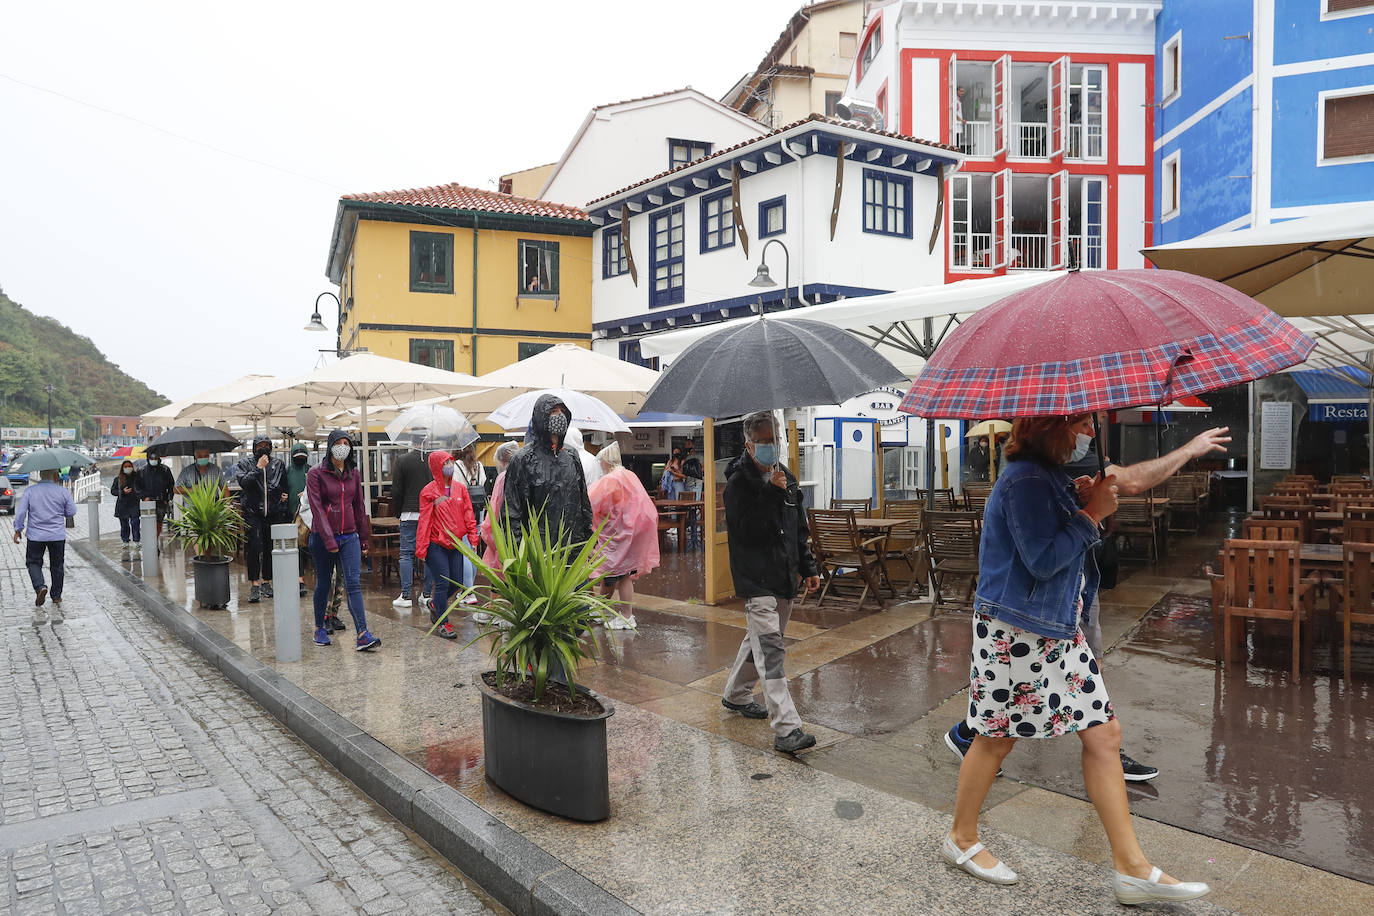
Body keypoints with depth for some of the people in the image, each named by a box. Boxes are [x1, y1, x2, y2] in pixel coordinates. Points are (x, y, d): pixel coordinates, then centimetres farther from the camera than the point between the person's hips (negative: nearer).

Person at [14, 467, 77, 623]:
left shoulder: (29, 491, -4)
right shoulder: (63, 492, -5)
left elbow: (20, 512, -6)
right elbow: (71, 513, 1)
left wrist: (18, 530, 6)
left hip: (36, 536, 0)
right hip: (58, 536, 0)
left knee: (33, 562, 16)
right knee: (57, 566, 13)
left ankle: (40, 587, -12)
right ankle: (56, 600, 20)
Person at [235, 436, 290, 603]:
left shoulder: (279, 464, 13)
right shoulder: (245, 462, 6)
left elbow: (285, 486, 22)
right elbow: (243, 482, -10)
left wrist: (285, 495, 3)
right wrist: (258, 468, -14)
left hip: (274, 513, 3)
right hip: (252, 512, -3)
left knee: (271, 548, 6)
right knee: (254, 547, -10)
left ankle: (266, 582, 17)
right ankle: (254, 585, -7)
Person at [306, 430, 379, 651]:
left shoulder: (353, 473, 8)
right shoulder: (316, 474, -5)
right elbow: (317, 508, -12)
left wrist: (364, 538, 13)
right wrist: (328, 540, -19)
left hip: (349, 537, 3)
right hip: (322, 537, -3)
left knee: (353, 584, -7)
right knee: (323, 583, 10)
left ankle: (363, 635, -14)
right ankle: (320, 628, 30)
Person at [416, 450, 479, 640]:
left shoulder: (461, 488, 7)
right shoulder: (429, 492, -6)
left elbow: (468, 515, 9)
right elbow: (424, 521, -7)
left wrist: (473, 538, 1)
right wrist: (421, 549, -8)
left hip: (455, 544, 5)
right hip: (436, 546, -5)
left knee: (456, 582, 9)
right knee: (442, 583, -3)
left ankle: (435, 604, 37)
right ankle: (443, 624, 10)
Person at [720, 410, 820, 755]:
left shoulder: (786, 478, 13)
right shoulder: (739, 482, -11)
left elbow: (799, 529, 20)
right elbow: (745, 530, -22)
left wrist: (808, 568, 19)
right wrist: (771, 494, -23)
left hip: (784, 578, 8)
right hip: (756, 580, -8)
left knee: (759, 641, 20)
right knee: (770, 650, -13)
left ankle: (736, 695, 40)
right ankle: (786, 728, -15)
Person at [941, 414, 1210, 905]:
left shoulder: (1050, 475, 12)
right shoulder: (1024, 479, -20)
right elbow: (1043, 559, -23)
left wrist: (1091, 503, 3)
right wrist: (1092, 513, -16)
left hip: (1059, 628, 10)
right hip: (1016, 632, -10)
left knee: (1105, 733, 9)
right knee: (997, 737, 6)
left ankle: (1132, 867, 19)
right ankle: (961, 839, 27)